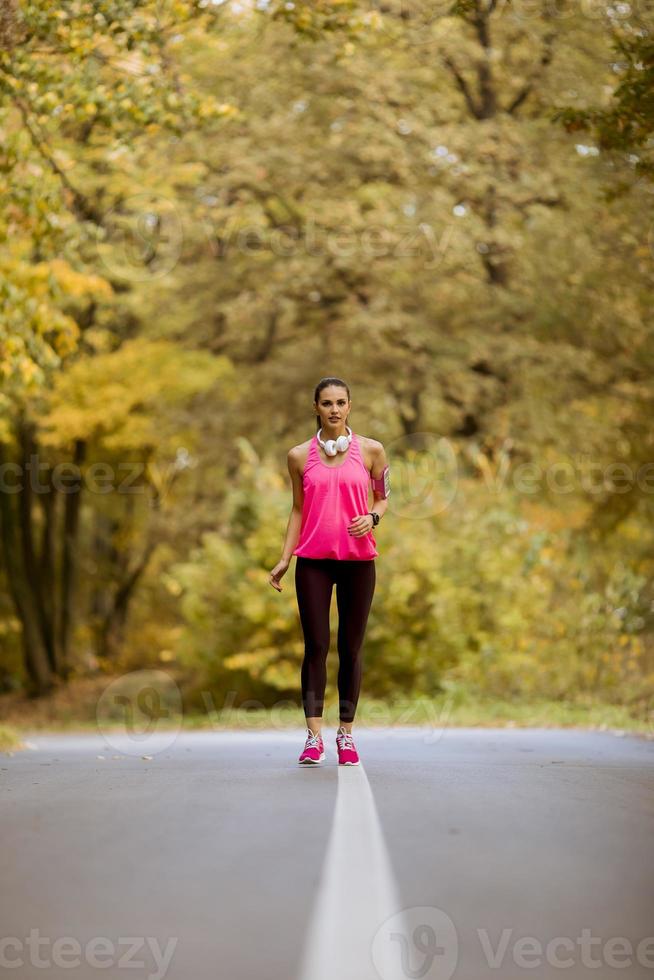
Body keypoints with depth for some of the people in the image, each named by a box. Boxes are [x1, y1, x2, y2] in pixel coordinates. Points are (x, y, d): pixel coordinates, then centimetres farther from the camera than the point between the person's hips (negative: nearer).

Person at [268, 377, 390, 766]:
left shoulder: (371, 451, 3)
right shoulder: (300, 456, 6)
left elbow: (383, 497, 11)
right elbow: (298, 509, 12)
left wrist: (373, 517, -10)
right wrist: (285, 559, 8)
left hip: (358, 559, 0)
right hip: (313, 560, 0)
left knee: (351, 647, 3)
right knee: (316, 646, -4)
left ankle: (346, 734, 10)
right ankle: (314, 737, -5)